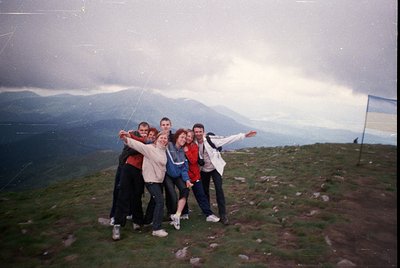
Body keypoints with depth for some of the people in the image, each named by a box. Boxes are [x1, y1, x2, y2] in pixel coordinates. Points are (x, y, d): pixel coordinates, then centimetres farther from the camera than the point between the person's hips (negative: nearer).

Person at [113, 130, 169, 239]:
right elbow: (137, 145, -29)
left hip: (159, 180, 8)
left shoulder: (164, 151, 7)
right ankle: (157, 229, -7)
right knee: (160, 201, -15)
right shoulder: (149, 148, -15)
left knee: (157, 201, 16)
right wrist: (126, 138, -43)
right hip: (151, 180, -8)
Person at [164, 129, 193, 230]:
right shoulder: (168, 146, -13)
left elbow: (184, 168, 1)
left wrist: (187, 179, -9)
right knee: (173, 196, -15)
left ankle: (177, 215, -13)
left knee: (185, 190, -20)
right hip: (168, 175, -4)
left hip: (178, 175, 4)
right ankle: (174, 216, 10)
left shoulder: (183, 151, 1)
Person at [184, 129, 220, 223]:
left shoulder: (194, 146, -6)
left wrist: (187, 151, -22)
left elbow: (194, 160, -17)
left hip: (194, 175, -1)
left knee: (201, 195, 1)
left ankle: (209, 215, 3)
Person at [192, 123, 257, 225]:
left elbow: (228, 139, -25)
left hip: (215, 168, -3)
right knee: (205, 190, 14)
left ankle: (223, 215, -6)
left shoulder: (211, 139, -22)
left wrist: (244, 135, -28)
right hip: (204, 170, 4)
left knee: (219, 189, -14)